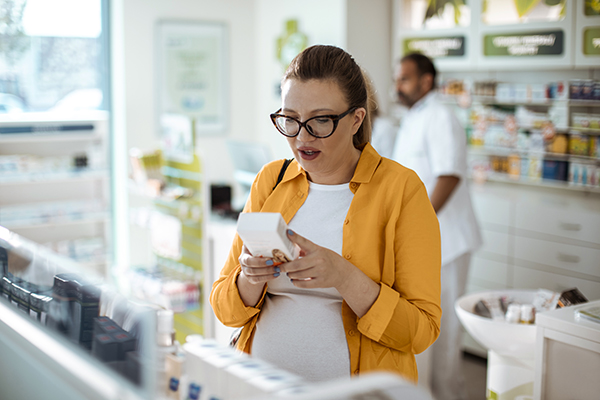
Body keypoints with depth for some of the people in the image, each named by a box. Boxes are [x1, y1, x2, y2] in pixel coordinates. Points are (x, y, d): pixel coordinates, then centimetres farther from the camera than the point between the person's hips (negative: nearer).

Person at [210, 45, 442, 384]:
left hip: (358, 389, -4)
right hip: (263, 385, 4)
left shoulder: (402, 188, -5)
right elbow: (226, 310, 7)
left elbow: (423, 330, -9)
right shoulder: (270, 180, 6)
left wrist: (343, 277, -21)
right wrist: (251, 278, -13)